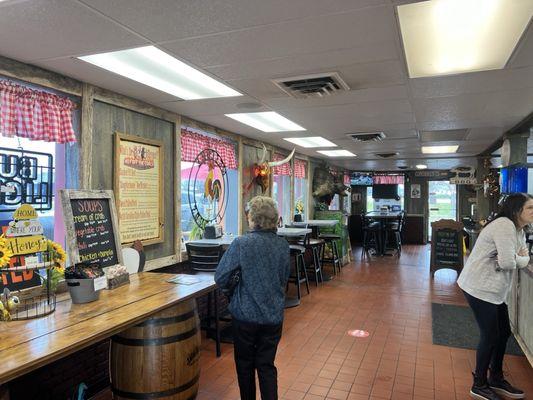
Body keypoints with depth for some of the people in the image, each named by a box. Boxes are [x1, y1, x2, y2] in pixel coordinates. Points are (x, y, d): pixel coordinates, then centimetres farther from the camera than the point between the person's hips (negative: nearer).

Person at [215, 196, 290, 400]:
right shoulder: (283, 245, -3)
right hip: (274, 315, 3)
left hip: (246, 315, -3)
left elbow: (219, 279, -11)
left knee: (245, 364, 18)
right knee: (267, 365, 15)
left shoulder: (241, 243, -17)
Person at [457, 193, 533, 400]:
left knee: (503, 333, 17)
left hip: (495, 289, 10)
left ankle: (496, 379, 35)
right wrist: (516, 259, -2)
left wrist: (514, 258, -12)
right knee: (490, 336, -1)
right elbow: (507, 262, -25)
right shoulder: (504, 226, -20)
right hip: (480, 288, -10)